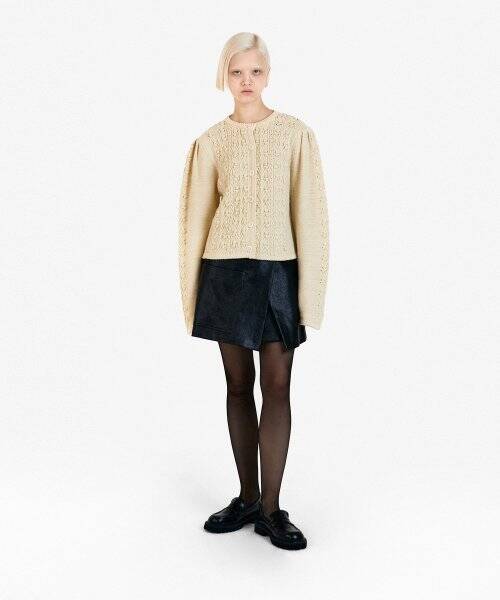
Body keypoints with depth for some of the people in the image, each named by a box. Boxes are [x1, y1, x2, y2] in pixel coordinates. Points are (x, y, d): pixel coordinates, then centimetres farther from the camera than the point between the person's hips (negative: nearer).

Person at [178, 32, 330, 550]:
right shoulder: (210, 142, 6)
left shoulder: (296, 134, 2)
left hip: (278, 271, -1)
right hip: (226, 271, 1)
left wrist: (310, 292, -7)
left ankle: (270, 508, 9)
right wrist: (191, 293, 4)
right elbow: (194, 218, 7)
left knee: (277, 387, -2)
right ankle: (247, 498, 21)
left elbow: (310, 214, -2)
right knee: (239, 385, 8)